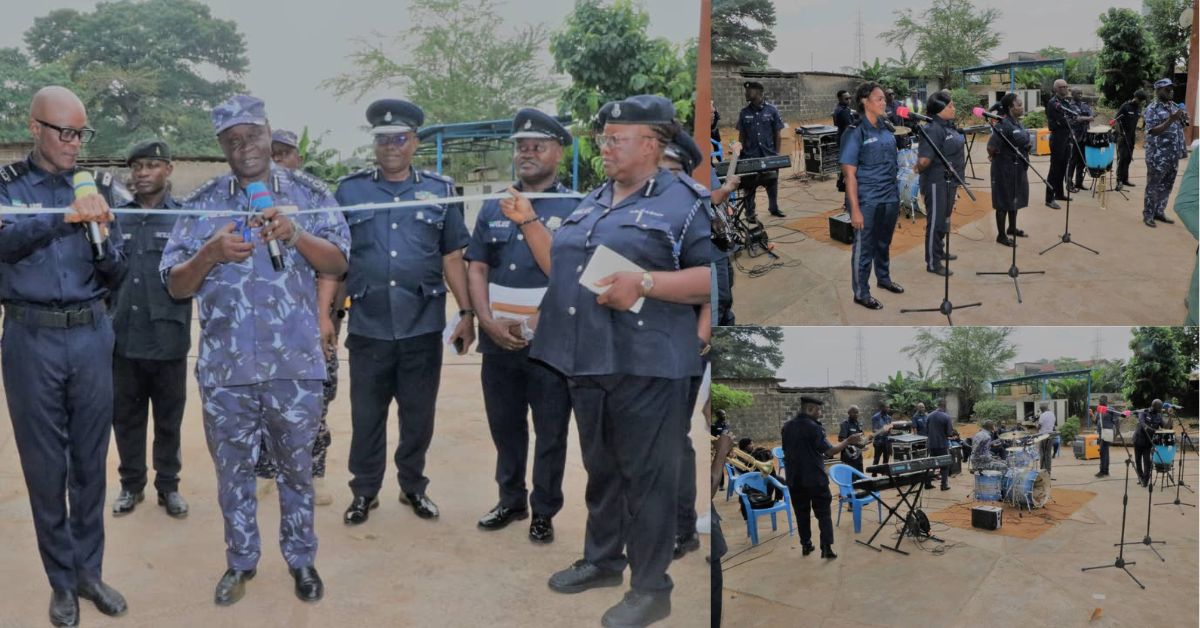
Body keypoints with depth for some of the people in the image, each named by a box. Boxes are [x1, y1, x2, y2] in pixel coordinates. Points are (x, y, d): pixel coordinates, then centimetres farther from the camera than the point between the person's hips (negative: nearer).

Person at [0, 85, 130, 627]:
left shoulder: (98, 187, 7)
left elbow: (116, 277, 7)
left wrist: (102, 236, -12)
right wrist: (65, 216, -32)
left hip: (91, 334, 2)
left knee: (90, 460, 9)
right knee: (44, 464, 6)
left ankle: (89, 570, 22)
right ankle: (61, 579, 19)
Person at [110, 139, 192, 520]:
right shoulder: (116, 218, 6)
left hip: (168, 340, -2)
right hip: (123, 340, 3)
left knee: (168, 420, 10)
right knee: (125, 418, 12)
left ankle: (168, 485, 24)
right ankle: (131, 484, 27)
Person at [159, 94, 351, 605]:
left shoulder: (309, 194, 2)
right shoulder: (201, 204, 3)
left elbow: (339, 263, -3)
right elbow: (175, 286, 1)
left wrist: (296, 234, -19)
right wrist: (211, 252, -18)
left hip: (295, 363, -1)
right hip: (225, 367, 1)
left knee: (296, 468, 13)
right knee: (233, 470, 14)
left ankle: (300, 557, 30)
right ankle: (240, 560, 31)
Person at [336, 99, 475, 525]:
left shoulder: (440, 191, 3)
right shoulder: (350, 190, 3)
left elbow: (452, 258, 6)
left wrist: (467, 313, 2)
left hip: (423, 327, 0)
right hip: (368, 327, 0)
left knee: (419, 414, 11)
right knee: (366, 415, 10)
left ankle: (413, 486, 29)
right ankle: (364, 492, 26)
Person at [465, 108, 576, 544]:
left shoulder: (573, 207, -4)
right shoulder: (493, 207, 10)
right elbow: (476, 268, 7)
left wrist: (529, 221, -23)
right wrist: (489, 322, -7)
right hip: (499, 340, 4)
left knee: (550, 434, 5)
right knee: (504, 426, 15)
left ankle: (544, 512, 19)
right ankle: (511, 500, 31)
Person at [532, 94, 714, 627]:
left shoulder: (686, 202, -6)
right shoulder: (593, 201, 17)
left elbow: (715, 277, -13)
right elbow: (565, 265, 27)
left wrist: (645, 284, -22)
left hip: (646, 365, -7)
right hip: (588, 360, 7)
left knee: (646, 475, 2)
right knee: (600, 467, 18)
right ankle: (601, 559, 34)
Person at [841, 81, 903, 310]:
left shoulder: (887, 128, 6)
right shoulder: (855, 132, -12)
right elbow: (849, 173, -13)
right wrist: (855, 209, -17)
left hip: (890, 197, 6)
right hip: (868, 201, -6)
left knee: (884, 243, 20)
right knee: (864, 247, 4)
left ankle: (884, 279, 40)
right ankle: (861, 293, 16)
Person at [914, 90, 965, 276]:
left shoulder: (948, 126, 10)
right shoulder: (933, 130, -20)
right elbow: (925, 158, -27)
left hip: (949, 182, 10)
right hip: (937, 182, -10)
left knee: (945, 219, 21)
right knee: (935, 221, -2)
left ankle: (939, 251, 37)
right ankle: (932, 262, 6)